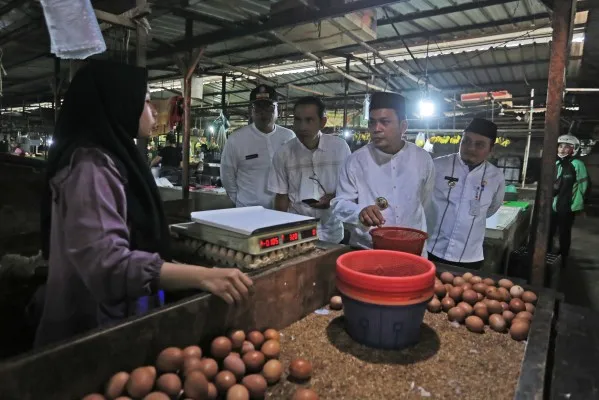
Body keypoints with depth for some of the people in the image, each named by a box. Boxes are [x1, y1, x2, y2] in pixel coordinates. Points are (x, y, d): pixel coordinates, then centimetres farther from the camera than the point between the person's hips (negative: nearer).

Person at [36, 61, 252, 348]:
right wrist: (204, 277, -40)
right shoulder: (91, 166, -23)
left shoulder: (112, 158, 7)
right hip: (93, 331, -9)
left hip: (117, 320, 9)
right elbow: (107, 261, -33)